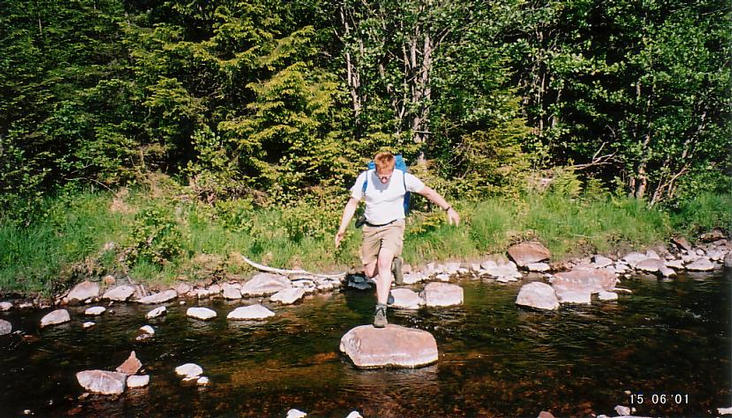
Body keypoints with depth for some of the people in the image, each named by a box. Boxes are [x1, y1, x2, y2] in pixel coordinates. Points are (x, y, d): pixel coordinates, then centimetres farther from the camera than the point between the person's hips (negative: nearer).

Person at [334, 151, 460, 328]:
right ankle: (393, 264, 37)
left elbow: (428, 192, 1)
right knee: (370, 272, 6)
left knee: (383, 262, -27)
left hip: (393, 226, -3)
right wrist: (342, 229, -2)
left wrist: (448, 208, 2)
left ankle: (381, 309, -22)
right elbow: (352, 203, 1)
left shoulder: (404, 178, -13)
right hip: (371, 228, 3)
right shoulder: (365, 178, -10)